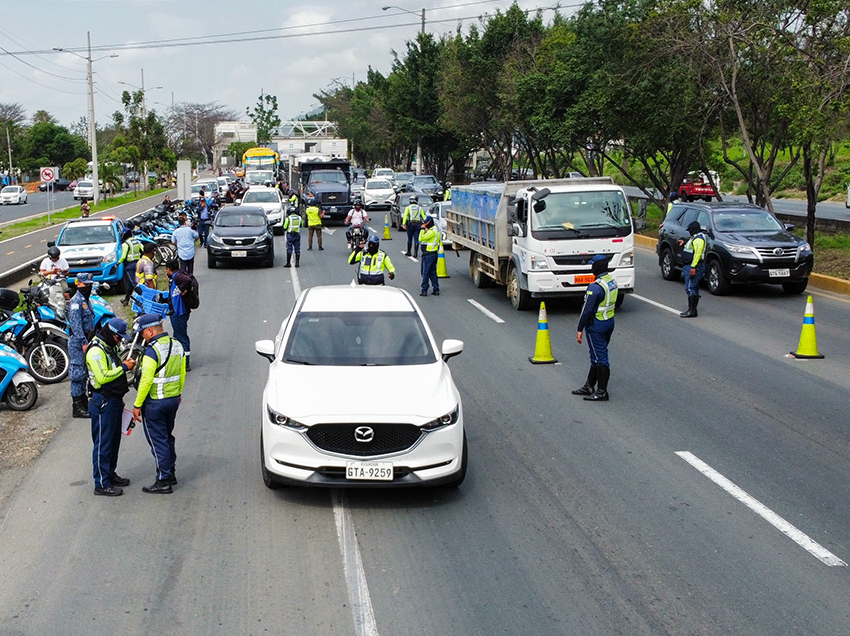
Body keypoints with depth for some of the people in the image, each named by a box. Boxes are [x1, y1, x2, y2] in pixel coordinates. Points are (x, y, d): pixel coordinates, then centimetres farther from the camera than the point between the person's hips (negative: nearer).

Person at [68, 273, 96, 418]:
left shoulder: (86, 300, 17)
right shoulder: (76, 301, -13)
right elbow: (76, 324, -21)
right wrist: (83, 342, -25)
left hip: (86, 342, 10)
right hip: (77, 342, -10)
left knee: (84, 373, 14)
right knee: (78, 373, -7)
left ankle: (84, 403, 22)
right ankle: (77, 407, -5)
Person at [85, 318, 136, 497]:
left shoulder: (109, 347, 14)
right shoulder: (96, 351, -18)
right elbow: (102, 376, -26)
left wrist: (124, 365, 12)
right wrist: (123, 367, -22)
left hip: (114, 401, 10)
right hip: (103, 403, -10)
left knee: (114, 440, 18)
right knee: (103, 443, -4)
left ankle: (110, 474, 31)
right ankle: (101, 484, 1)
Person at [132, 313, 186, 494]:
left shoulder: (152, 351, -21)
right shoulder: (177, 345, 4)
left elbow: (146, 380, -22)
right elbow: (182, 373, 12)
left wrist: (137, 405, -15)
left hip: (155, 403, -8)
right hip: (173, 399, 8)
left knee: (158, 441, 1)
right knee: (167, 437, 21)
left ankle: (163, 481, 5)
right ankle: (170, 474, 31)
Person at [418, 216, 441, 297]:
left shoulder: (431, 232, -19)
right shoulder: (434, 230, 14)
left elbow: (421, 238, -22)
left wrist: (422, 229, -14)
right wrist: (425, 229, 6)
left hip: (428, 254, -10)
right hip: (434, 254, 10)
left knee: (425, 272, -3)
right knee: (432, 272, 14)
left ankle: (424, 290, 0)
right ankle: (436, 289, 15)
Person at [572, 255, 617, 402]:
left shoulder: (595, 287, -24)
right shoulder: (612, 281, 4)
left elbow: (587, 310, -22)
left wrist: (580, 329, -14)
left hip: (596, 325, -9)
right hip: (610, 322, 9)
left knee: (600, 358, -3)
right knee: (597, 356, 17)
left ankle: (602, 392, 2)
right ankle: (589, 386, 28)